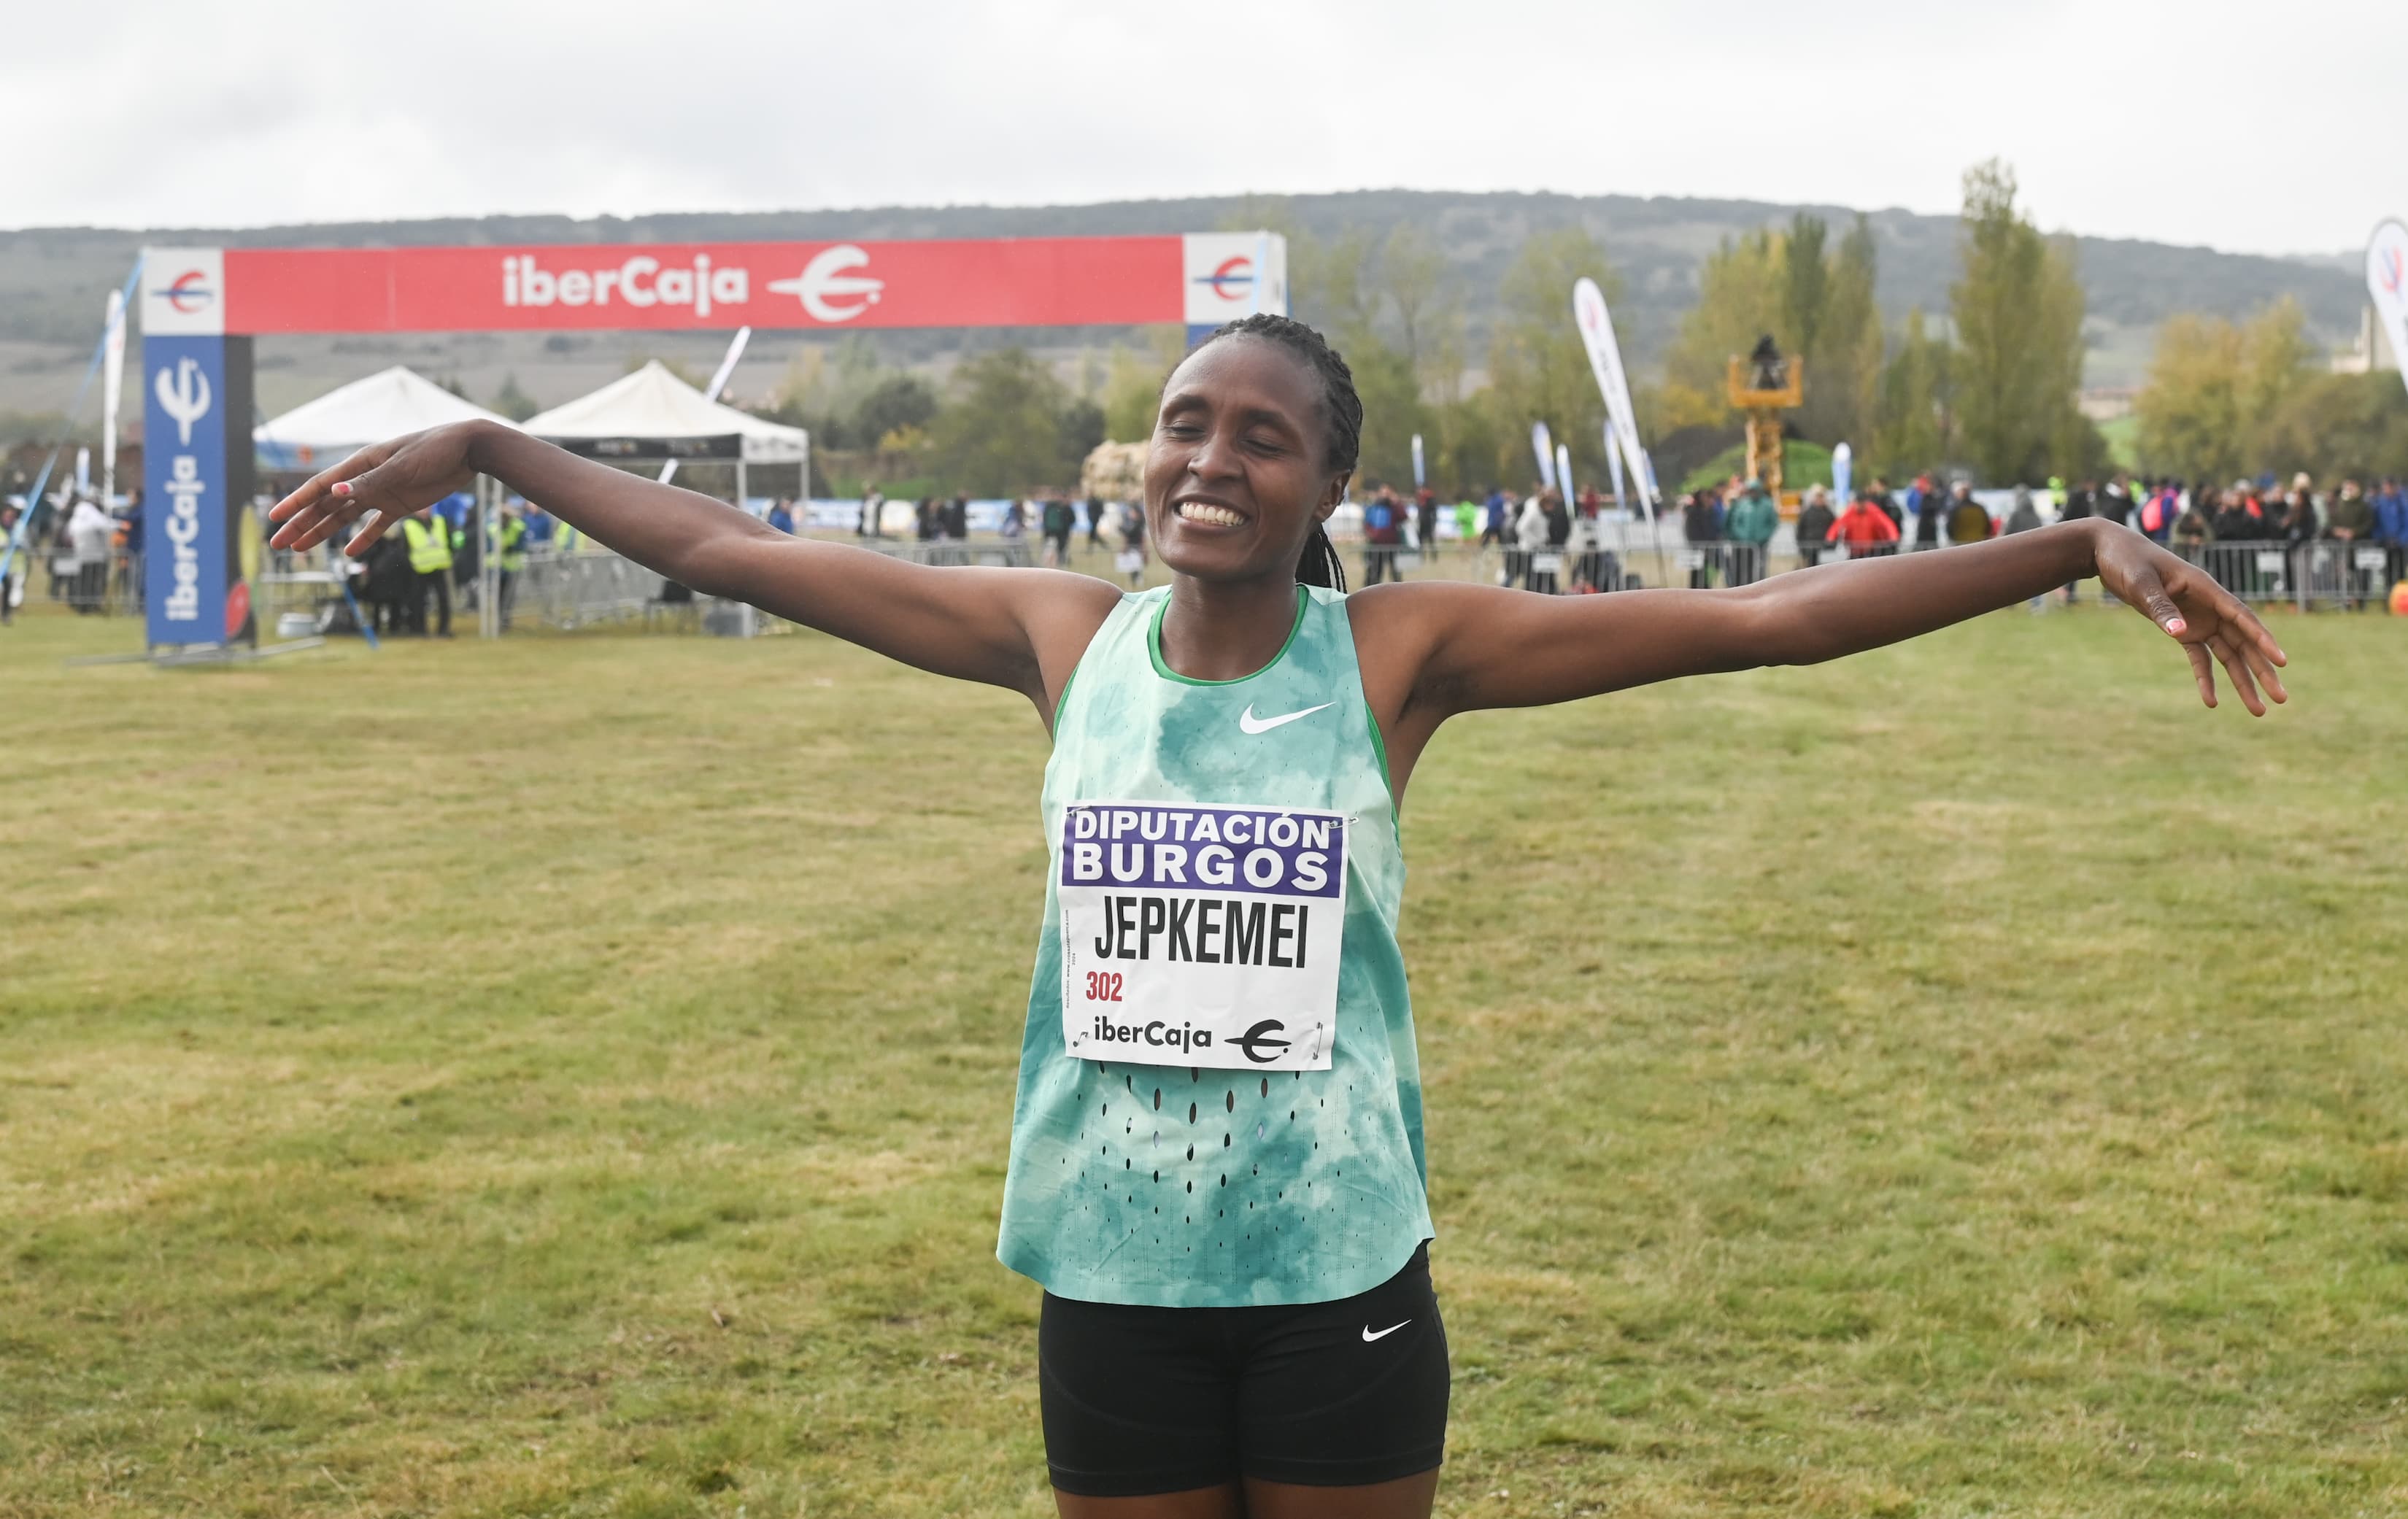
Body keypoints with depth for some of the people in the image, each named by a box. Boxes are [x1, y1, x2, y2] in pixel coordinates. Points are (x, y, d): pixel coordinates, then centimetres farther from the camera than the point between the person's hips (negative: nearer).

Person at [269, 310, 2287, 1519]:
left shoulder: (1401, 650, -8)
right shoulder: (1063, 639, -1)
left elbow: (1758, 616, -13)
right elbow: (729, 553, 4)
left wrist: (2086, 545, -17)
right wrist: (483, 448, 6)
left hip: (1342, 1280, -2)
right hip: (1113, 1283, 2)